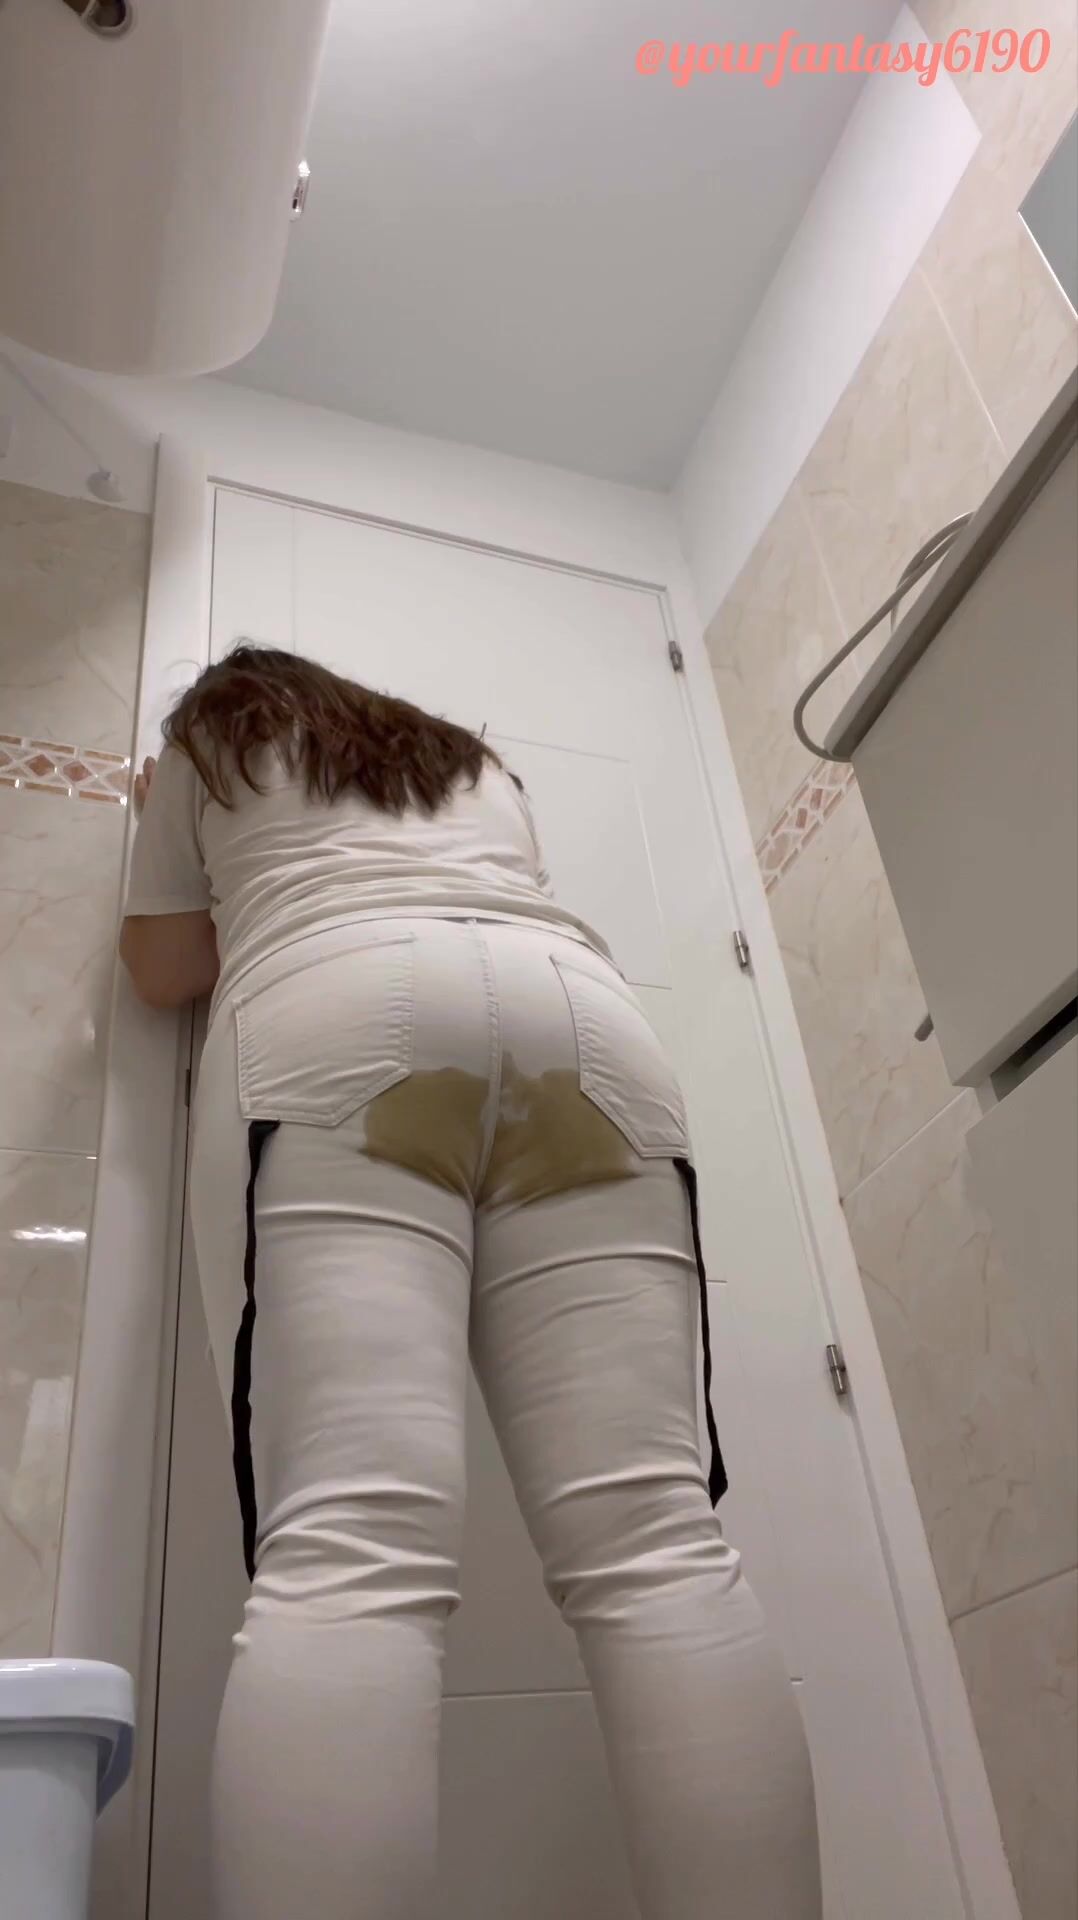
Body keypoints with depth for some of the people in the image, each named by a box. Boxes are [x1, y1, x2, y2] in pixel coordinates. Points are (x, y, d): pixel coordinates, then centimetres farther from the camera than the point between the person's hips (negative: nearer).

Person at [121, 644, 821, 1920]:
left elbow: (164, 974, 32)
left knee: (348, 1551, -19)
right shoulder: (475, 764, 41)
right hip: (582, 1023, 4)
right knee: (655, 1542, -11)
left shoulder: (205, 747, 31)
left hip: (335, 1023, -3)